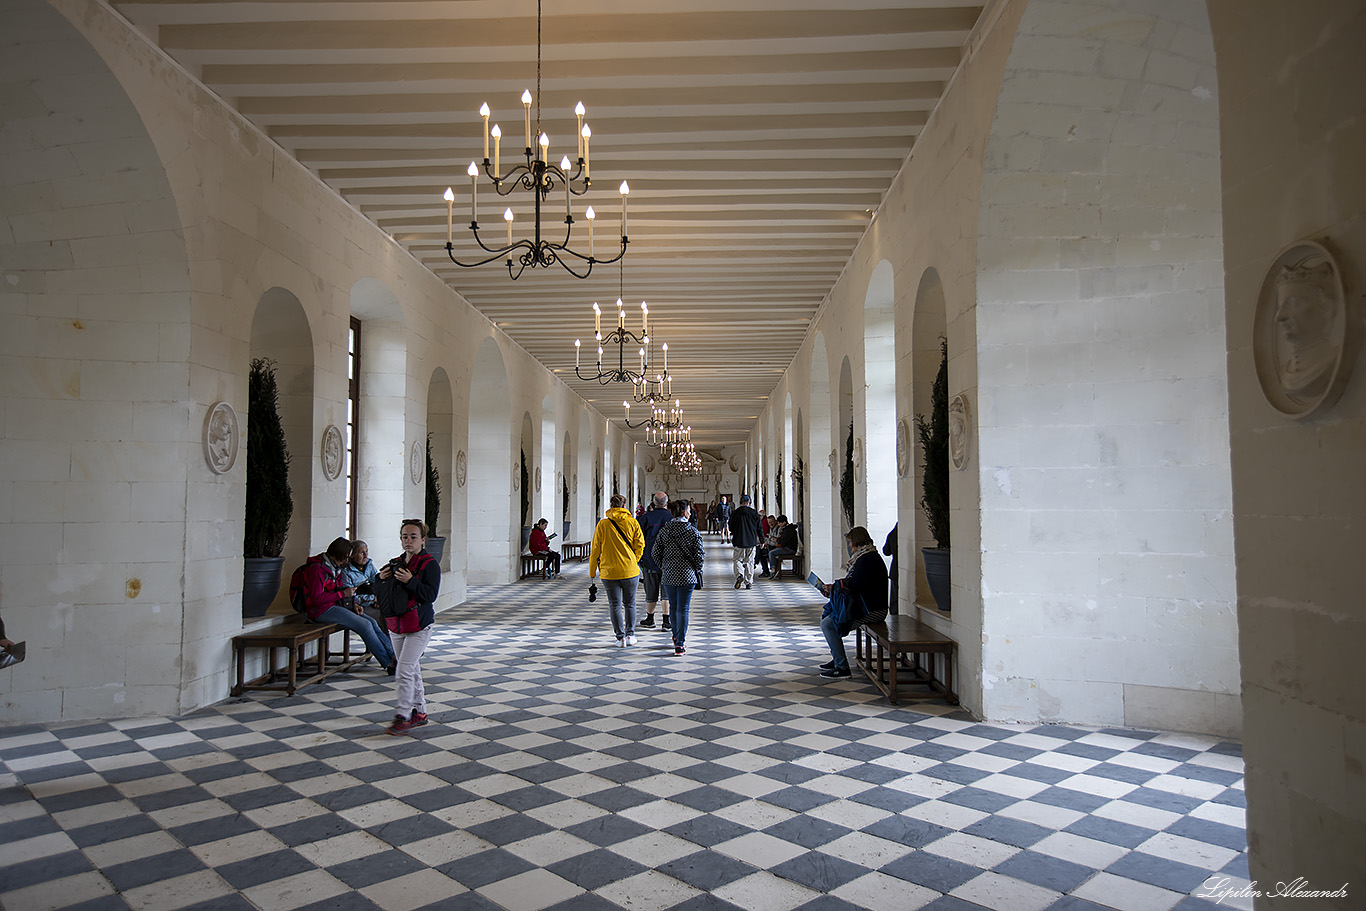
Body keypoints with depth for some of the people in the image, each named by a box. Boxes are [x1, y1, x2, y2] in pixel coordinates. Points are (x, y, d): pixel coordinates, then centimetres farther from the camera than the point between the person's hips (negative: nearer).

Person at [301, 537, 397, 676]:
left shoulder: (335, 567, 14)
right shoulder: (317, 568, -15)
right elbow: (316, 599, -21)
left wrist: (353, 604, 4)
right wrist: (343, 594, -19)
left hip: (334, 606, 9)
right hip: (321, 611, -9)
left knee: (371, 622, -10)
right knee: (365, 625, -21)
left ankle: (393, 655, -11)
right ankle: (389, 664, -16)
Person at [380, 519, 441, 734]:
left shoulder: (430, 564, -10)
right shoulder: (396, 563, 10)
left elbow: (431, 594, -18)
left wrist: (410, 581, -28)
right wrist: (381, 578, -5)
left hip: (419, 627, -7)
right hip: (396, 624, 7)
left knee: (405, 671, -12)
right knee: (413, 670, 14)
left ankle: (402, 715, -5)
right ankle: (419, 712, 24)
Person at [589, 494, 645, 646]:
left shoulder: (603, 524, -3)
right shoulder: (633, 523, -1)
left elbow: (595, 549, -1)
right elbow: (640, 545, -3)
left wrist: (592, 571, 9)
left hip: (609, 571, -1)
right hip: (630, 571, 1)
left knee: (615, 605, 7)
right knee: (629, 604, 15)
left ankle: (620, 636, 5)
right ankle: (630, 634, 13)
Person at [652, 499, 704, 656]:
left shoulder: (664, 531, 0)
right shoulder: (692, 531, -8)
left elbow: (655, 552, 1)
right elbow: (699, 554, -8)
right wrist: (698, 571, 7)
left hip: (669, 575, 3)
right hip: (687, 575, -3)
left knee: (673, 607, 18)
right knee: (683, 609, 0)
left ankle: (677, 636, 35)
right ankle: (679, 644, -3)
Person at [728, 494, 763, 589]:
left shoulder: (735, 513, -5)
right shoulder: (754, 513, -1)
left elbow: (730, 528, 3)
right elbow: (759, 528, 5)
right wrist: (761, 541, 17)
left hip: (738, 542, -1)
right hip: (751, 542, 2)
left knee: (737, 559, 10)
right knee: (749, 561, 8)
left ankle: (739, 575, -15)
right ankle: (749, 582, 8)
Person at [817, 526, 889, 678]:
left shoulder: (867, 558, -18)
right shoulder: (864, 556, 16)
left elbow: (855, 586, -23)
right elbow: (853, 583, 19)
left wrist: (833, 587, -7)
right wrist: (833, 588, 8)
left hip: (871, 610, -11)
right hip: (863, 605, 11)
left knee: (827, 624, -14)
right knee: (826, 617, 17)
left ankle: (842, 667, -10)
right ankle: (837, 659, 20)